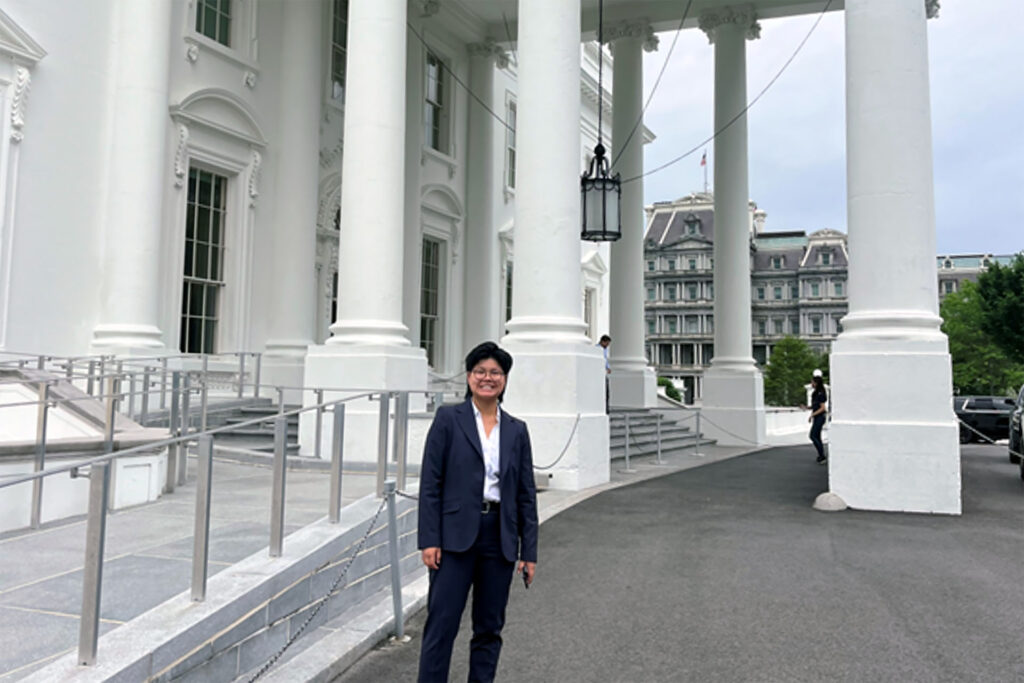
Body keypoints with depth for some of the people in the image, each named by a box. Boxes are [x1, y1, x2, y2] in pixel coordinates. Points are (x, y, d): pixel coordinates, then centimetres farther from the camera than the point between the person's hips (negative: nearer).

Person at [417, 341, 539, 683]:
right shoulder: (448, 418, 0)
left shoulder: (517, 430, 9)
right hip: (456, 536, -3)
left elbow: (526, 494, 9)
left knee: (489, 628, 12)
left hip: (500, 539, 3)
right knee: (442, 625, -1)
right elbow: (430, 483, -3)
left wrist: (529, 551, 5)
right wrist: (429, 539, -10)